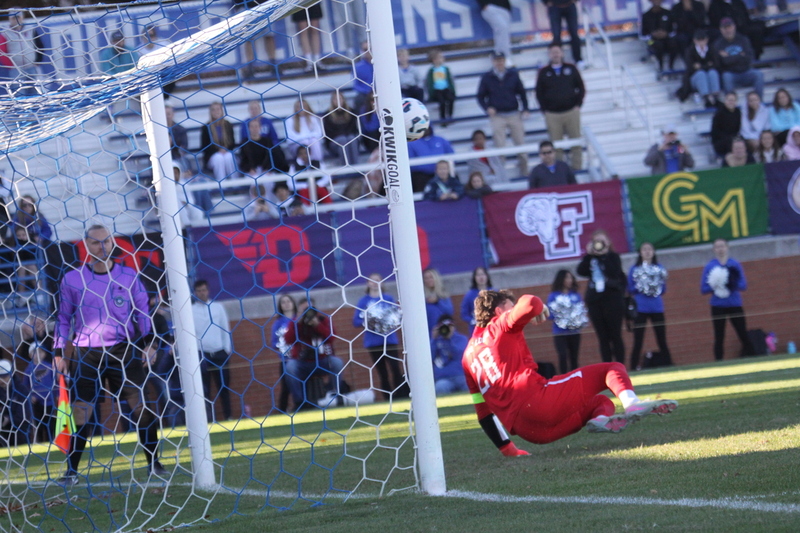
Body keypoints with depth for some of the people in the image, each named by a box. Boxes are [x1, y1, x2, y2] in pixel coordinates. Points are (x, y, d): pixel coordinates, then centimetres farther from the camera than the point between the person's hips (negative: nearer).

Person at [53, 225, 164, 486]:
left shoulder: (129, 276, 5)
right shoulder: (72, 280, 3)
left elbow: (142, 311, 8)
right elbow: (64, 318, 9)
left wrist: (148, 341, -2)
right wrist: (59, 352, 4)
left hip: (124, 350, 1)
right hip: (84, 354, 0)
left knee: (140, 404, -4)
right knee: (81, 413, -2)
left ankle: (153, 463, 6)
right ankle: (72, 471, 6)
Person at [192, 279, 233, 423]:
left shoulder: (218, 307, 8)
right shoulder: (190, 310, 1)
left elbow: (225, 329, 9)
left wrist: (228, 349, 3)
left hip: (220, 353, 2)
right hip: (201, 354, -2)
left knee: (224, 386, 4)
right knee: (204, 389, -2)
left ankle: (228, 416, 9)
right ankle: (209, 419, -2)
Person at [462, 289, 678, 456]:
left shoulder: (469, 354, 26)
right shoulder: (500, 327, 6)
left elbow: (483, 411, 26)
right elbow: (530, 303, -16)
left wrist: (507, 449, 30)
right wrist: (540, 308, 8)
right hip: (537, 401, -7)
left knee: (601, 401, 29)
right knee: (612, 370, -3)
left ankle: (600, 419, -8)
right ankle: (632, 404, -35)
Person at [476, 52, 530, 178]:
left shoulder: (513, 75, 3)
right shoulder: (486, 78, 1)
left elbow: (522, 92, 9)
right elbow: (480, 97, 7)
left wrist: (525, 109, -1)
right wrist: (487, 108, -11)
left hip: (514, 115, 1)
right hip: (497, 117, -1)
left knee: (521, 144, 4)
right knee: (499, 147, -4)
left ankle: (524, 172, 16)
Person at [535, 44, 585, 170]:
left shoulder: (571, 69, 6)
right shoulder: (544, 73, 5)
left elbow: (581, 88, 10)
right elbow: (539, 93, 8)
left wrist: (578, 105, 0)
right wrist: (545, 110, -1)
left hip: (571, 112, 1)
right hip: (552, 115, -1)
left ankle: (576, 167, 12)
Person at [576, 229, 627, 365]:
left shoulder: (613, 257, 4)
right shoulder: (590, 258, 12)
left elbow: (614, 272, -15)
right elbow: (581, 271, -6)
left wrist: (604, 255, -13)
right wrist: (588, 255, -8)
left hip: (612, 300, -3)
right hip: (595, 301, 3)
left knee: (615, 336, -5)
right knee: (603, 338, 3)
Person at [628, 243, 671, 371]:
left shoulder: (659, 269, 9)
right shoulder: (635, 269, 3)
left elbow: (663, 289, 9)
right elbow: (630, 290, 1)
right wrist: (639, 287, -17)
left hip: (657, 308, 2)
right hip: (640, 309, -2)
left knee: (662, 341, 4)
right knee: (638, 342, -3)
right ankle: (634, 368, -2)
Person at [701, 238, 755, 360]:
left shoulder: (735, 264, 3)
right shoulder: (710, 267, 1)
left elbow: (743, 286, -1)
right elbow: (703, 289, -1)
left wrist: (733, 284, -21)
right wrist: (714, 287, -19)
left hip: (735, 304, 1)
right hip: (718, 306, 0)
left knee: (743, 335, -1)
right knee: (719, 338, 1)